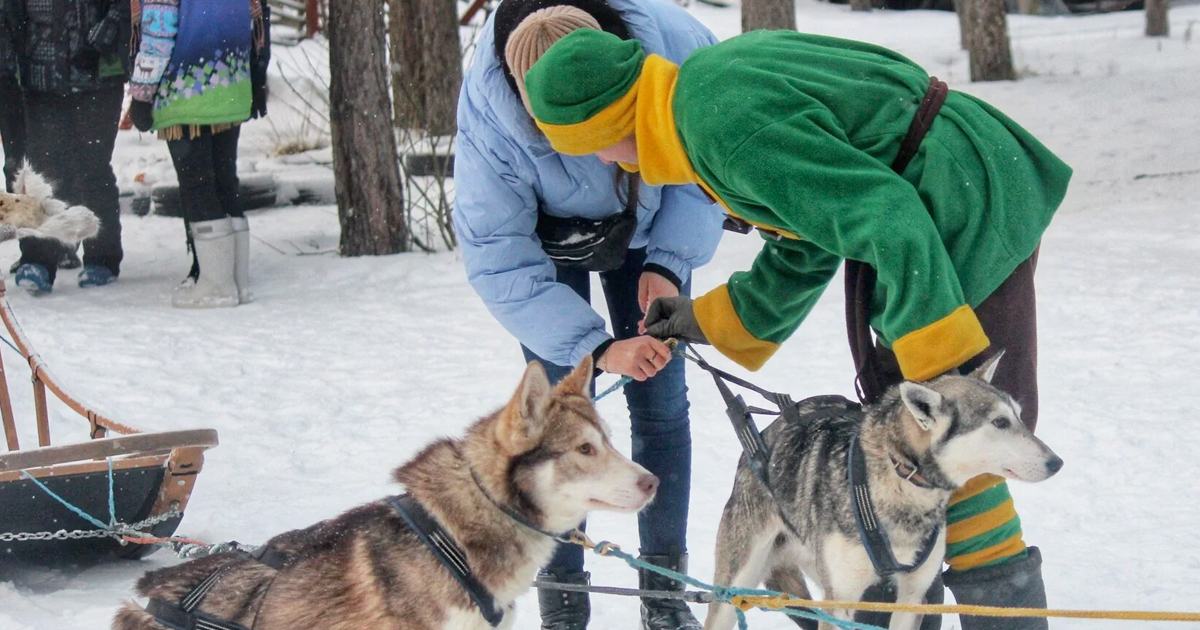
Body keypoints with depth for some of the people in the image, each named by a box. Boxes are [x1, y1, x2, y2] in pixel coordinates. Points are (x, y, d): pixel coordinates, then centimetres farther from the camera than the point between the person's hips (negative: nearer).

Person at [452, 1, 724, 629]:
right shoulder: (489, 115, -39)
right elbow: (497, 260, -31)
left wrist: (669, 263, -26)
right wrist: (596, 347, -38)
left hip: (647, 226, 2)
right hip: (549, 240, -2)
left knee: (661, 401, -2)